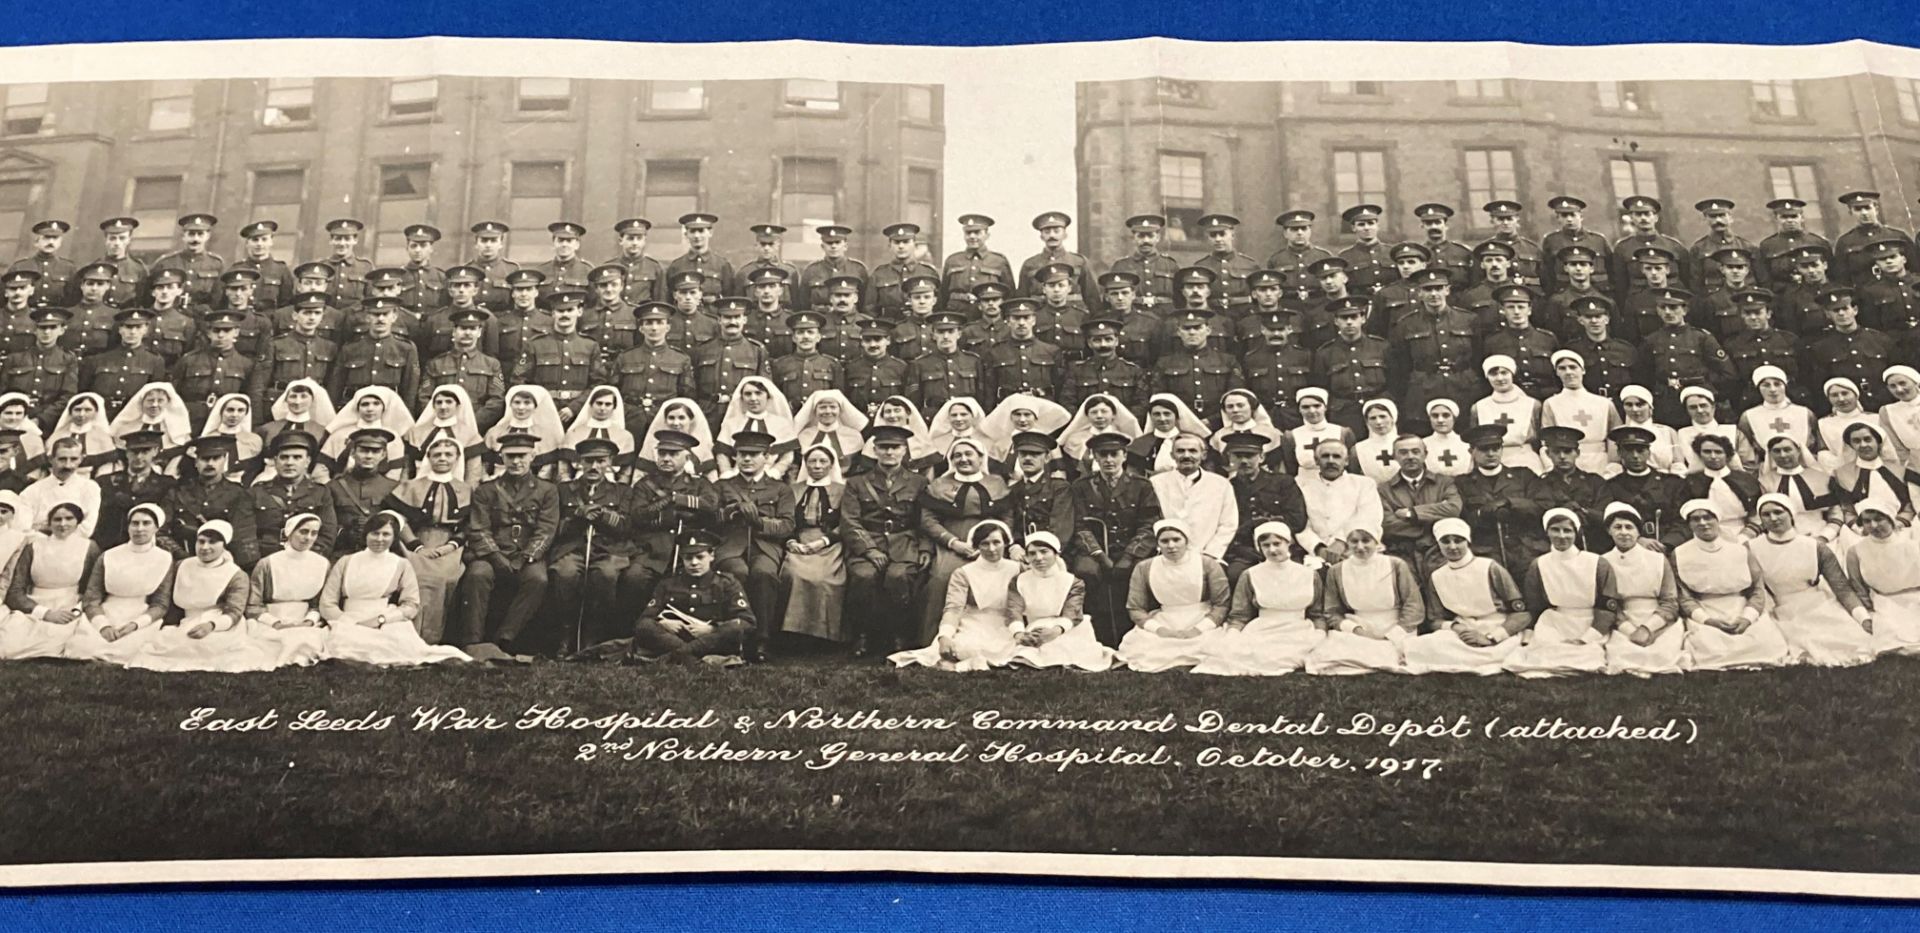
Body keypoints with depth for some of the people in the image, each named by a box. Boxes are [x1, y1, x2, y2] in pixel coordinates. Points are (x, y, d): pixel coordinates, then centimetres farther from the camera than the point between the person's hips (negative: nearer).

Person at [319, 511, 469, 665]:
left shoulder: (402, 565, 15)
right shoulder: (346, 562, 17)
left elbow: (411, 606, 4)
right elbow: (327, 604, 11)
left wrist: (381, 619, -12)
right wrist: (349, 623, -8)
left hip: (389, 625, -1)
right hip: (351, 626, 1)